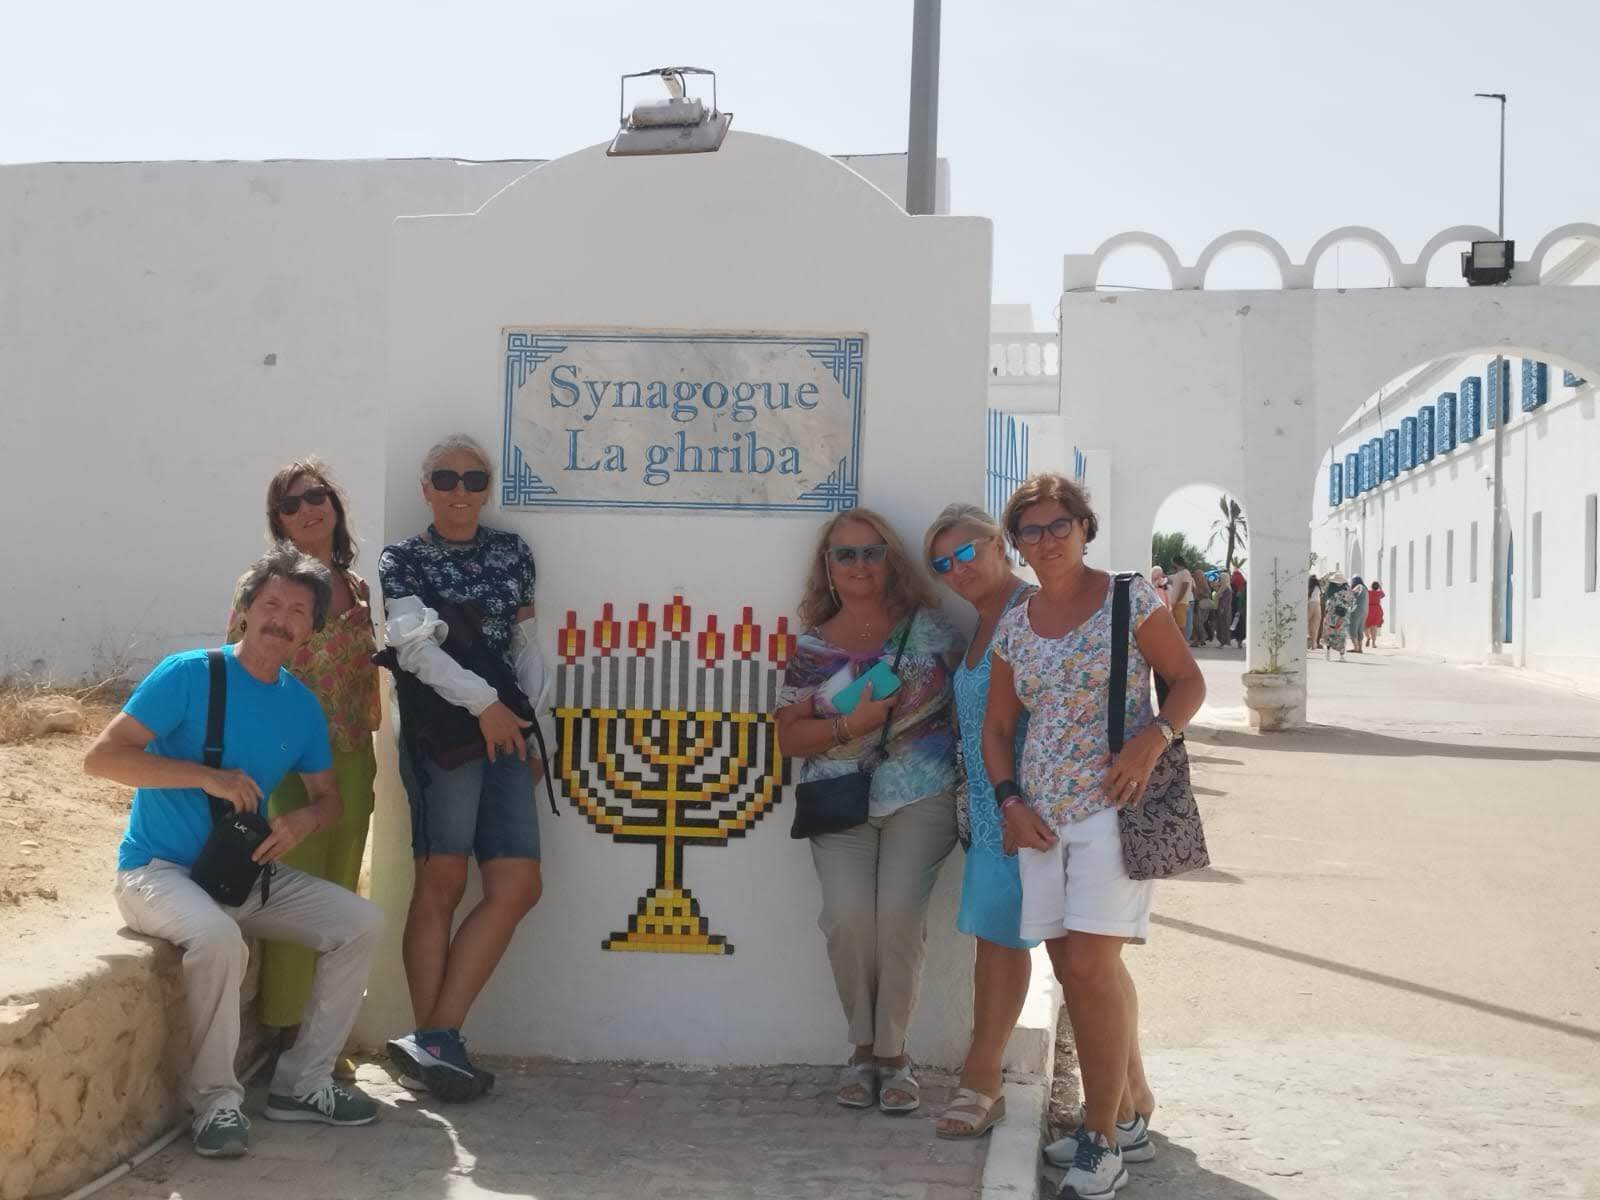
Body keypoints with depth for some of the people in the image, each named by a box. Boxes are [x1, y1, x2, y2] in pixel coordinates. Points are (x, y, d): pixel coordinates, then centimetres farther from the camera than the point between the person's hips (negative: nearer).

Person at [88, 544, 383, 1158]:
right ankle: (215, 1098, -15)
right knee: (218, 938, -37)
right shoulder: (188, 674, -14)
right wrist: (209, 777, -27)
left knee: (361, 923, -7)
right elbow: (101, 756, -20)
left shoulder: (302, 704, 5)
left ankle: (301, 1082, 4)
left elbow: (328, 798, 13)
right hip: (158, 871, -7)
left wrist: (305, 820, -12)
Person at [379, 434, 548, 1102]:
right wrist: (485, 703, -16)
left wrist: (530, 722, 9)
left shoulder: (510, 553, 16)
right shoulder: (402, 561, 4)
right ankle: (433, 1042, -3)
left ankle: (432, 1040, -2)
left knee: (519, 886, -4)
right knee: (442, 881, -8)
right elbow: (415, 645, -9)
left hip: (504, 732, 5)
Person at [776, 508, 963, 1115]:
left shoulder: (928, 628, 7)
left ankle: (892, 1054, -4)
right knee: (849, 916, -20)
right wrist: (851, 726, -11)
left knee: (899, 914, -21)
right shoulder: (813, 647, 9)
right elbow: (789, 736, 5)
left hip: (921, 799, -1)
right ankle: (863, 1048, 1)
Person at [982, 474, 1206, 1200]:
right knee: (1078, 970, 9)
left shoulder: (1129, 600, -2)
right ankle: (1132, 1115, 25)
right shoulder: (1014, 628, 12)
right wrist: (1009, 802, 2)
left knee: (1089, 964, -13)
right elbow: (997, 725, 16)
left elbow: (1189, 682, 1)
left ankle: (1103, 1141, -2)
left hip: (1112, 803, -6)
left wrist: (1154, 736, -18)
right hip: (1042, 812, 6)